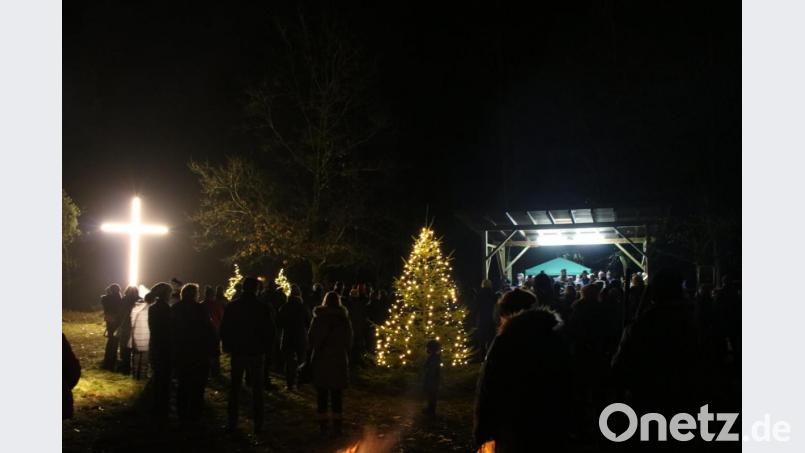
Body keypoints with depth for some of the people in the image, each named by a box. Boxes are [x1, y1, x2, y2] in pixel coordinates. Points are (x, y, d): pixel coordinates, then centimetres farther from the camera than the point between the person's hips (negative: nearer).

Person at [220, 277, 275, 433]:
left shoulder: (231, 306, -4)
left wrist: (227, 347, 12)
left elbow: (224, 329, 0)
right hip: (256, 352, -1)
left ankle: (232, 422, 10)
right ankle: (257, 423, 6)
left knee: (234, 387, 9)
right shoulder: (262, 308, -7)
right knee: (256, 388, 6)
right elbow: (269, 331, -2)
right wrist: (267, 348, 9)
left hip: (237, 352, 1)